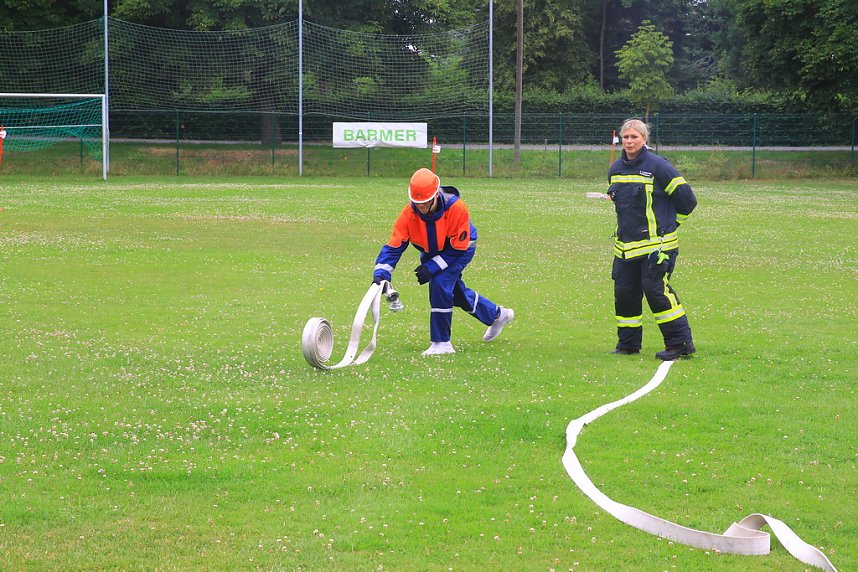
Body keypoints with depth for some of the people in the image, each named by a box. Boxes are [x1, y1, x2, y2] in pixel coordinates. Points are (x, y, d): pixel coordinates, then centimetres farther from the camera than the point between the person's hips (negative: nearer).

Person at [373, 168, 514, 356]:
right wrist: (380, 274, -41)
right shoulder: (409, 214, -28)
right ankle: (497, 314, 45)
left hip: (461, 250, -5)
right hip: (432, 252, 5)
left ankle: (441, 343, -16)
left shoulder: (457, 208, -36)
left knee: (440, 284, -26)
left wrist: (431, 268, -32)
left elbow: (458, 249, -27)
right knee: (456, 292, 18)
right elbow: (393, 246, -28)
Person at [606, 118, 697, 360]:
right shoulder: (616, 169, 11)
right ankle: (628, 343, 18)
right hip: (625, 245, 7)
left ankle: (680, 342, -8)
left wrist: (668, 224, 4)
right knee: (624, 291, 5)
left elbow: (687, 199, -4)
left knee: (656, 289, -13)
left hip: (656, 244, -7)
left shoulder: (658, 166, -9)